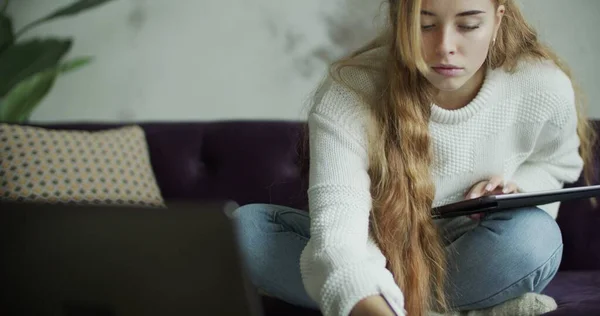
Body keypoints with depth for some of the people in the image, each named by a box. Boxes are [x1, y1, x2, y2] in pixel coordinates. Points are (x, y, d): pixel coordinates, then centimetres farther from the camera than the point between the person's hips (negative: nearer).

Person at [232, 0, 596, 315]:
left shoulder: (545, 88, -18)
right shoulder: (347, 95, -27)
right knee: (244, 227, -26)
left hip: (467, 261, 0)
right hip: (372, 270, 0)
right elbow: (335, 227, -41)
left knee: (535, 235, -34)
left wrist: (521, 186, -17)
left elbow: (560, 163, 8)